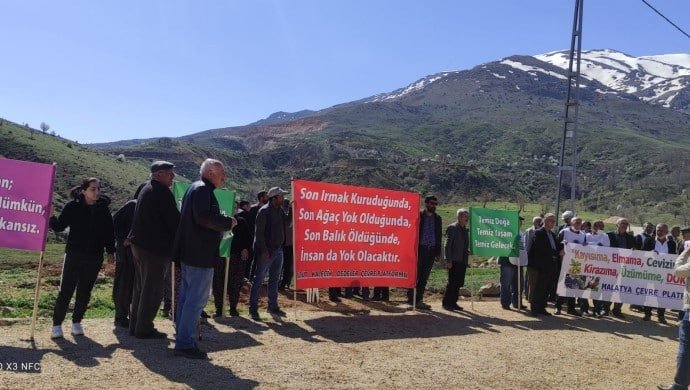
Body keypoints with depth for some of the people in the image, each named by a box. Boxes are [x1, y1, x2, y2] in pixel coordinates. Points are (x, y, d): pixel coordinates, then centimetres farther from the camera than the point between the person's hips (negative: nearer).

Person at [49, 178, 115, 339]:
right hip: (74, 255, -2)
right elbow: (59, 227, -5)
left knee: (85, 291, 9)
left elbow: (109, 232, 8)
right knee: (66, 290, -2)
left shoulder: (103, 208, 2)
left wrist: (110, 251, 7)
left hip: (95, 258, 2)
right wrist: (51, 217, -24)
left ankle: (76, 322, 23)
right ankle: (57, 324, 10)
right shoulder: (73, 207, -5)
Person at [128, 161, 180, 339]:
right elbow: (174, 220, -15)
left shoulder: (146, 188, 17)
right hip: (155, 247, -10)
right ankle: (144, 329, 3)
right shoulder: (162, 191, -15)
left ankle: (135, 325, 24)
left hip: (140, 244, 10)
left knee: (141, 287, 17)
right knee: (153, 290, -2)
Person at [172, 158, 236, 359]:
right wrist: (228, 222, -14)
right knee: (197, 299, -6)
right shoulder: (203, 189, -13)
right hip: (201, 254, -11)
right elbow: (203, 217, -26)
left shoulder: (195, 188, 19)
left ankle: (182, 338, 26)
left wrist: (221, 223, 11)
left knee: (186, 296, 16)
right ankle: (185, 343, -2)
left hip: (188, 252, 11)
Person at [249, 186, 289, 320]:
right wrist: (263, 250, -19)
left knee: (274, 279, 14)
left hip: (278, 250, 8)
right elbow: (259, 232, -15)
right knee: (259, 279, -1)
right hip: (266, 251, -8)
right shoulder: (264, 211, -11)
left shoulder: (280, 210, 11)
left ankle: (273, 306, 25)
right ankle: (253, 308, 4)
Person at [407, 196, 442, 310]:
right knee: (415, 275, -1)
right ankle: (411, 298, 7)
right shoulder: (418, 215, 0)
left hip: (431, 251, 4)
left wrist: (438, 252, 8)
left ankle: (419, 300, 12)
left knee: (424, 277, 6)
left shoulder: (437, 218, 13)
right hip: (420, 249, -4)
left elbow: (439, 235, 14)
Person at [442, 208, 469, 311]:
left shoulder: (465, 230, 16)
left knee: (459, 283, 7)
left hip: (462, 261, 7)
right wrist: (448, 260, -15)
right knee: (452, 283, -5)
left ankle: (453, 303, 16)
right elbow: (447, 245, -10)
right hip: (454, 261, -7)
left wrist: (466, 258, 10)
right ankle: (446, 303, 4)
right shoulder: (452, 228, -6)